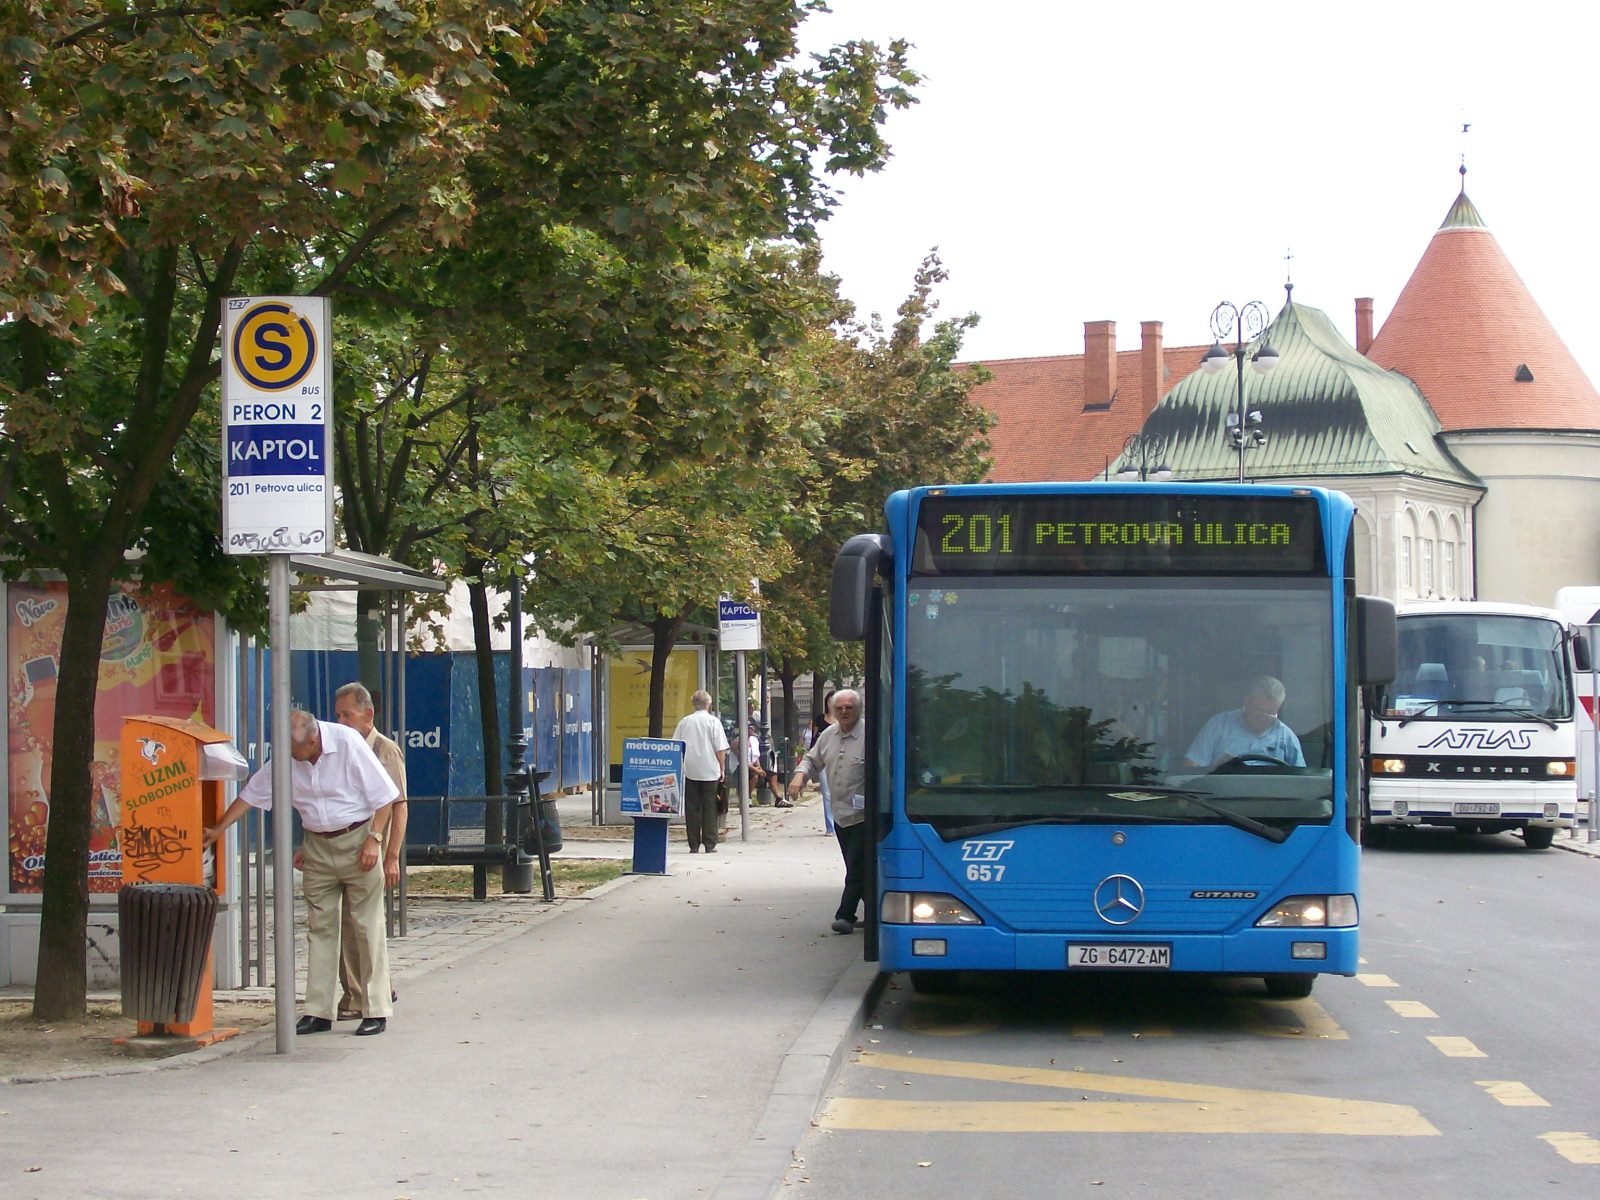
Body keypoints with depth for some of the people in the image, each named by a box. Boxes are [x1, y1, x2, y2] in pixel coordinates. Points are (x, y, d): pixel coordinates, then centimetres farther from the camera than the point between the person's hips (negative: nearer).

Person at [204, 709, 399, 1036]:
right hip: (318, 846, 5)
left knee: (368, 927, -3)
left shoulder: (348, 744, -17)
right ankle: (318, 1012, 8)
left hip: (357, 840, -5)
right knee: (320, 928, 5)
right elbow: (252, 793, 9)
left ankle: (376, 1012, 1)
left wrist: (373, 839, -17)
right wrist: (219, 829, 7)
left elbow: (384, 795, -12)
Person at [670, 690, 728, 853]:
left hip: (689, 771, 2)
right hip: (710, 772, -2)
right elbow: (721, 749, -5)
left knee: (692, 808, 5)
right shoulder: (713, 722, -3)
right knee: (709, 808, 4)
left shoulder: (684, 722, 5)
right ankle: (710, 844, 2)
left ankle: (694, 845, 4)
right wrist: (722, 769, 4)